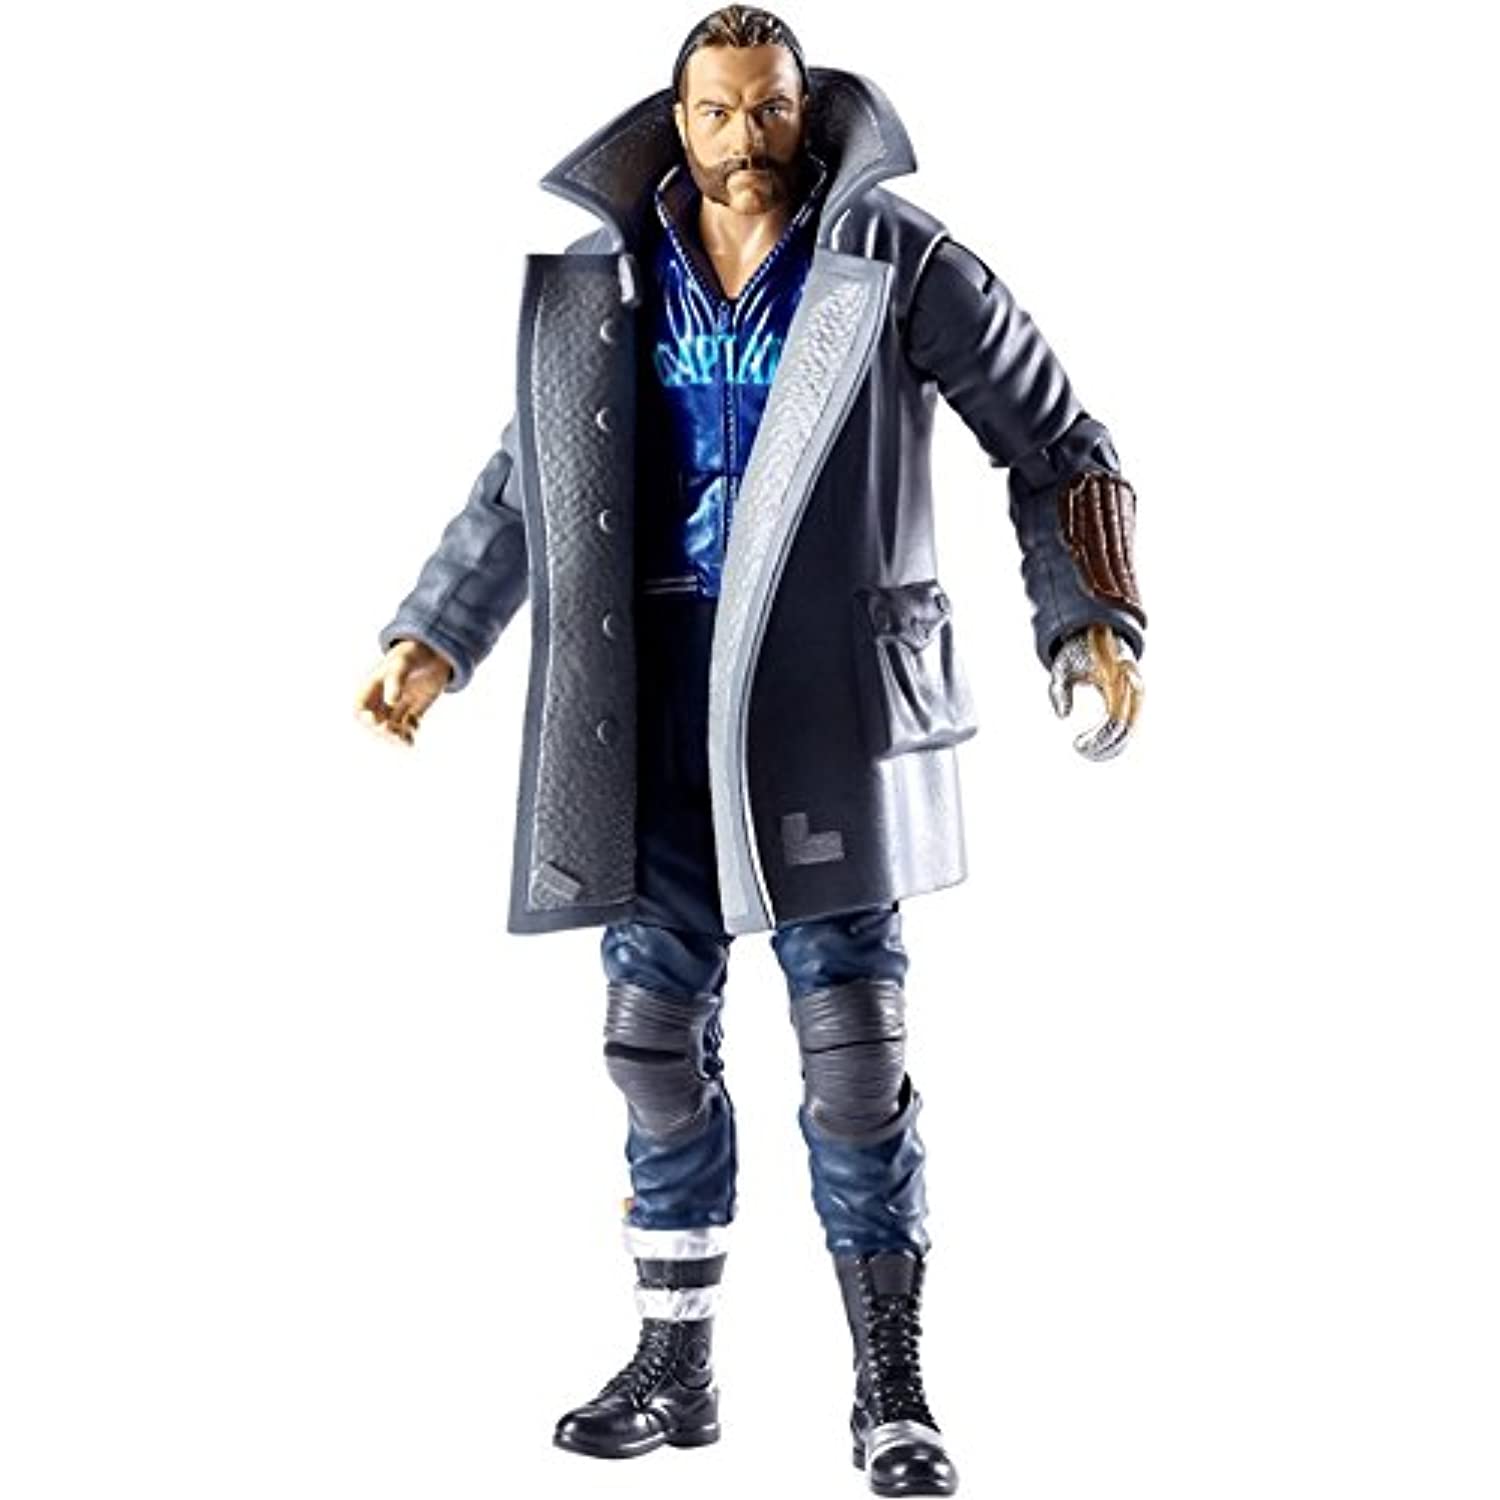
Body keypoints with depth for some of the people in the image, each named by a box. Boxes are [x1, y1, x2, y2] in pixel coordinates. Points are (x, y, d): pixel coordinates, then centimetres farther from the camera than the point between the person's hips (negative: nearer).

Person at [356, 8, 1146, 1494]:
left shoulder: (893, 263, -2)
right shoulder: (598, 279, 8)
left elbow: (1056, 446, 2)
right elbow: (525, 480, 18)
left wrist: (1093, 624, -9)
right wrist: (432, 637, 11)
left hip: (820, 699, -4)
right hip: (652, 699, 4)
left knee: (854, 1051, -2)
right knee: (655, 1037, 9)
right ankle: (673, 1366, 23)